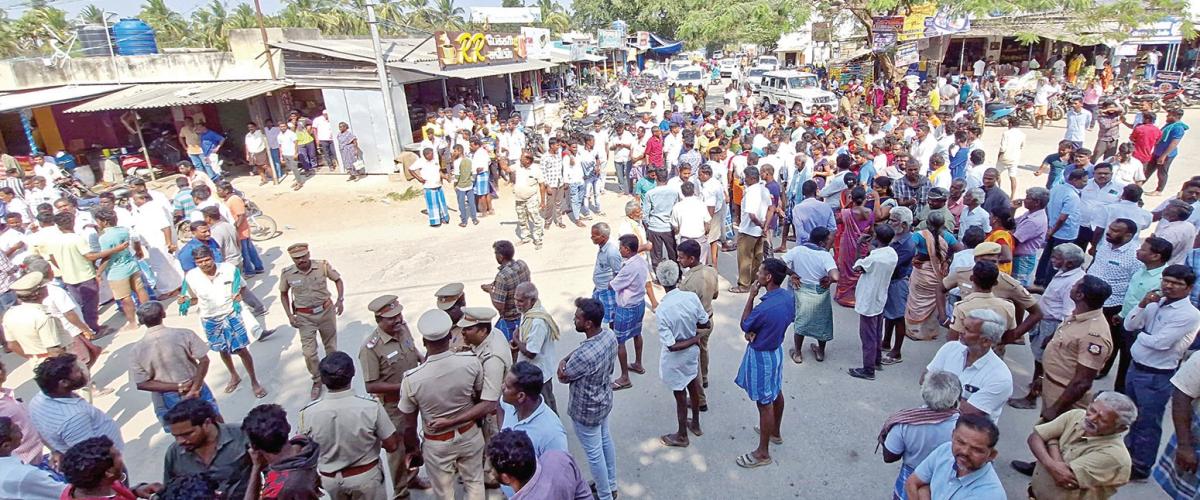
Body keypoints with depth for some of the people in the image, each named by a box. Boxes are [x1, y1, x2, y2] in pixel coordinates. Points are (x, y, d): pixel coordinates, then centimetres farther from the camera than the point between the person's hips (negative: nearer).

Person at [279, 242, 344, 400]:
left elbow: (338, 280, 2)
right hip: (304, 317, 0)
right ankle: (317, 380, 19)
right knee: (309, 352, -4)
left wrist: (340, 299, -11)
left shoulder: (323, 266, -14)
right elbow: (284, 294, 5)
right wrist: (289, 315, -3)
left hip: (326, 311, 0)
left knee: (331, 347, 16)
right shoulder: (287, 273, -11)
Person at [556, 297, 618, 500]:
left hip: (586, 410, -8)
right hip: (604, 400, 8)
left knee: (594, 454, 14)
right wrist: (565, 359, -7)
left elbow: (563, 377, -20)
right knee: (605, 440, 28)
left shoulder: (584, 355, -39)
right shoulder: (609, 334, -15)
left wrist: (563, 363, -2)